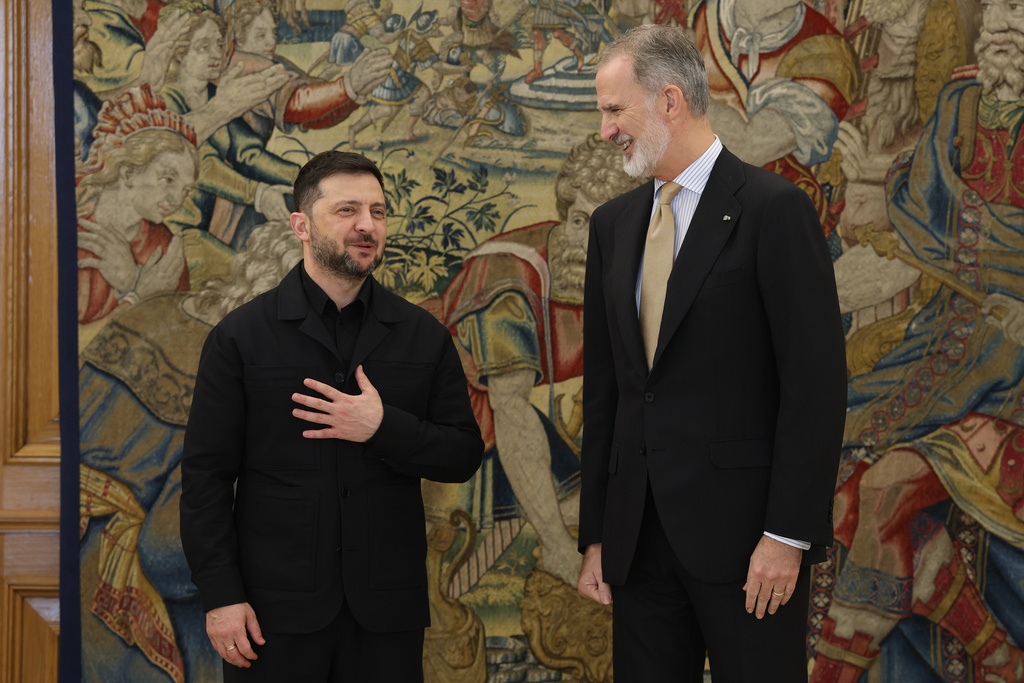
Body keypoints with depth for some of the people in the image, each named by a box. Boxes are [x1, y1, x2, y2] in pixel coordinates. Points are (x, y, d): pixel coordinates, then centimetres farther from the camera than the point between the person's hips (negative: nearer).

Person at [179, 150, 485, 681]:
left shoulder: (425, 337, 7)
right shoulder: (240, 338, 0)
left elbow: (464, 455, 5)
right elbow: (205, 474, -2)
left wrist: (384, 428, -13)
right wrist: (220, 595, -7)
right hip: (276, 608, -2)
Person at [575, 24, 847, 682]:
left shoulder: (775, 209, -7)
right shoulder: (613, 223, 13)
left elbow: (817, 381, -11)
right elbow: (604, 386, 14)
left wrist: (788, 535, -15)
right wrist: (597, 535, 10)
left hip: (745, 536, -6)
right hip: (639, 539, 6)